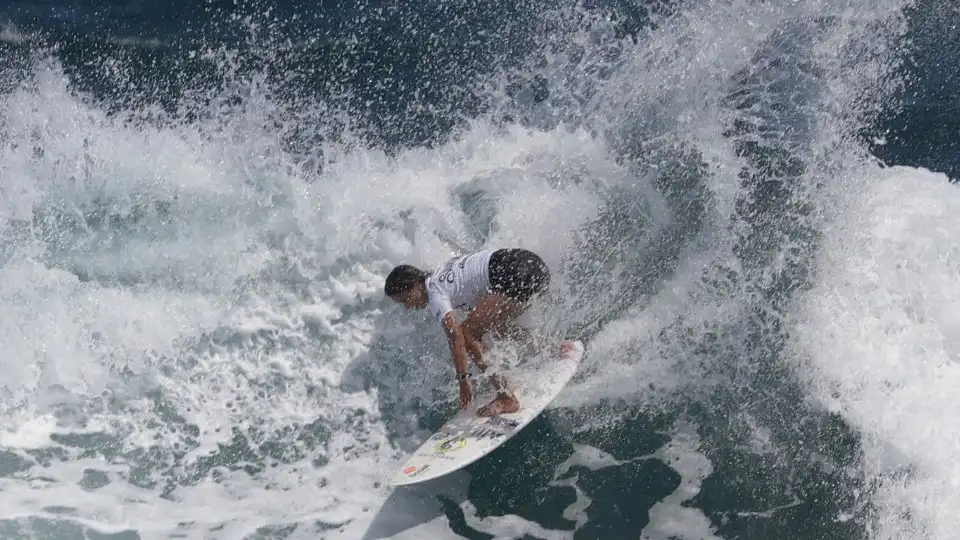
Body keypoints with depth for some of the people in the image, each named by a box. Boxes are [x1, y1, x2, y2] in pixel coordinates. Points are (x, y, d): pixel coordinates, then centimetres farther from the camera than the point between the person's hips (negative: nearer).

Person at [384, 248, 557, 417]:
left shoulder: (434, 292, -4)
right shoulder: (440, 274, 22)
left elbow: (455, 334, -14)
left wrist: (463, 379, -12)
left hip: (515, 274, -10)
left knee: (468, 334, -7)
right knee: (493, 326, 27)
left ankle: (506, 398, -10)